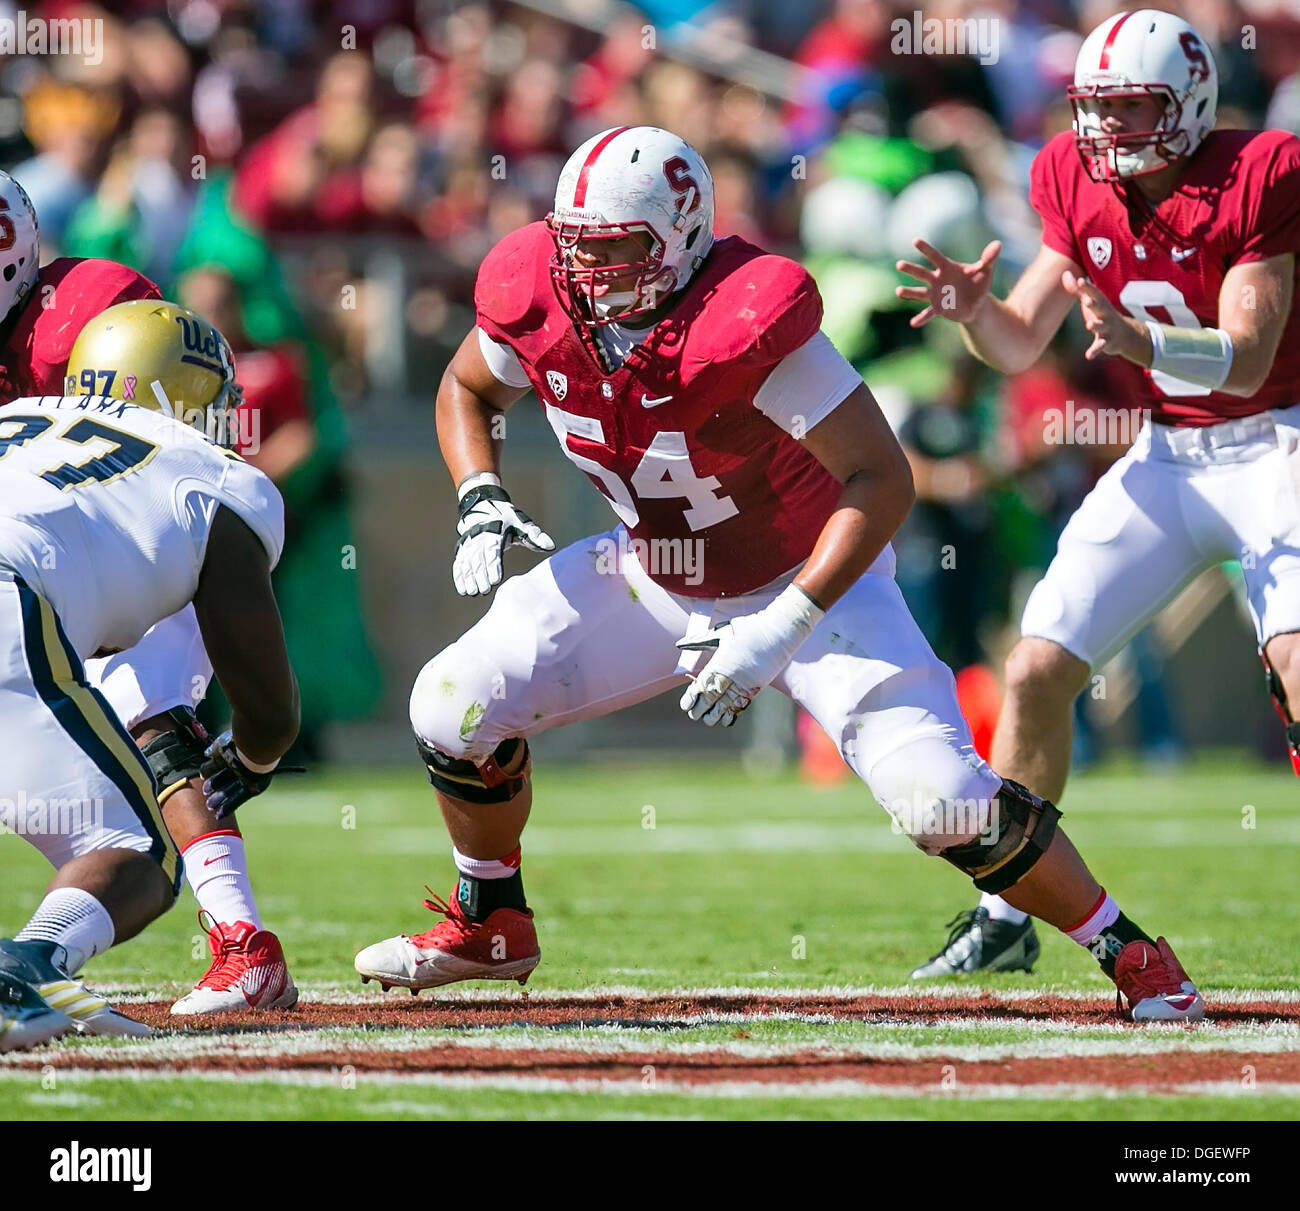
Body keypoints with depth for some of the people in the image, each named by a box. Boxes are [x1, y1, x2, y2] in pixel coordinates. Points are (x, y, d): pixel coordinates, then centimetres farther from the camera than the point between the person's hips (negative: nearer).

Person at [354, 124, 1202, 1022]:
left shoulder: (748, 324, -33)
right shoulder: (539, 301, -16)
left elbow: (883, 482, -31)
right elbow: (467, 389, 8)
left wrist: (781, 631, -34)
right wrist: (481, 504, -11)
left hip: (814, 578, -6)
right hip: (657, 579, 6)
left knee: (939, 797, -21)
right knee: (456, 707, -5)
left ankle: (1129, 955, -1)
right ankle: (490, 926, 20)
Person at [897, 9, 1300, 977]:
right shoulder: (1079, 187, 0)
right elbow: (1020, 346, 3)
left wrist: (1140, 339, -41)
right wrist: (973, 307, -19)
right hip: (1166, 460, 6)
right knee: (1037, 670, 0)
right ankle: (1006, 916, 14)